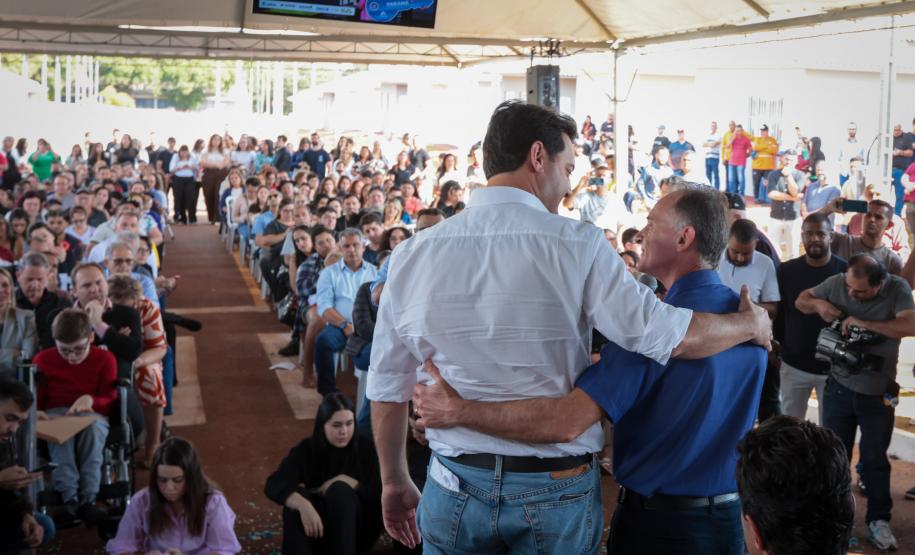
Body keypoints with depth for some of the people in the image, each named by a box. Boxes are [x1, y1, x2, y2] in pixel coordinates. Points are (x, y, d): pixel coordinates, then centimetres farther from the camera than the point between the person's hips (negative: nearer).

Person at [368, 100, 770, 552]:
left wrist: (394, 481, 18)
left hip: (456, 484, 2)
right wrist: (752, 324, 6)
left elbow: (386, 387, 4)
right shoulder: (575, 245, -12)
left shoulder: (411, 255, -2)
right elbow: (671, 336, -14)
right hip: (556, 488, -2)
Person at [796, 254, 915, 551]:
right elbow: (801, 301, 4)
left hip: (878, 394, -2)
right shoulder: (837, 283, -10)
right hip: (839, 387, 2)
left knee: (875, 459, 10)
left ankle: (878, 520, 23)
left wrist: (863, 323, -33)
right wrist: (819, 304, -19)